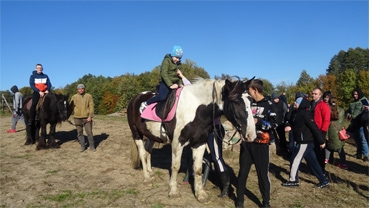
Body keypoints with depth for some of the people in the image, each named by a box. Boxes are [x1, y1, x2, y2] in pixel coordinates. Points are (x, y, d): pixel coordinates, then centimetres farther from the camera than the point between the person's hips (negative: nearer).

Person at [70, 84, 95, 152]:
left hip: (87, 117, -1)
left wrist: (90, 116, -10)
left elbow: (91, 106, -2)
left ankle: (92, 146, 12)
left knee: (89, 132, 1)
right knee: (79, 133, 7)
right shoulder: (74, 97, 4)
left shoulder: (89, 96, 1)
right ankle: (82, 146, 18)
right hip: (77, 118, 1)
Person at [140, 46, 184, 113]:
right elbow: (164, 74, -18)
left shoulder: (179, 64, 14)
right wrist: (170, 85, -27)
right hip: (166, 83, -8)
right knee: (162, 97, -30)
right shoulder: (167, 61, -8)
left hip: (175, 83, 8)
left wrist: (180, 84, 0)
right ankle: (145, 104, -13)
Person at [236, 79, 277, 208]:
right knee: (242, 173, 11)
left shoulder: (268, 104, -5)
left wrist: (257, 122, -17)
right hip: (246, 143, 4)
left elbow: (274, 124, -11)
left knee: (263, 174, 5)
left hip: (261, 145, -4)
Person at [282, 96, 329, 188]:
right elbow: (294, 124, 18)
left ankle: (293, 180, 16)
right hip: (303, 141, 9)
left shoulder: (305, 114, -19)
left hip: (304, 142, -9)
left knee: (295, 160, 2)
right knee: (312, 162, 13)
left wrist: (321, 141, -17)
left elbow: (314, 128, -20)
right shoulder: (297, 113, 9)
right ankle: (324, 181, 21)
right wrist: (289, 127, -5)